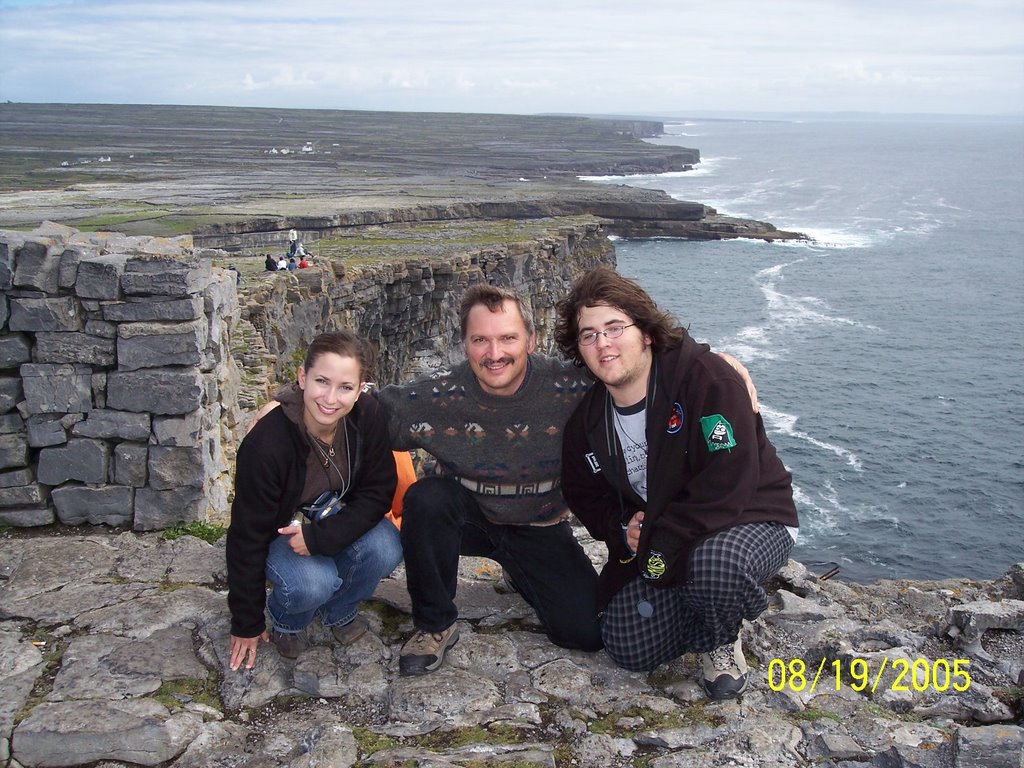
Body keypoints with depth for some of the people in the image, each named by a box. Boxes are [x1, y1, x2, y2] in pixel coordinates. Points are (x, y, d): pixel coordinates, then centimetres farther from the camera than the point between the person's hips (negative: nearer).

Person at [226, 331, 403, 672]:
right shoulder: (265, 444, -30)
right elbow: (248, 535, -21)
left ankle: (339, 611, 6)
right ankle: (285, 621, 6)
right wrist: (246, 625, -12)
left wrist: (319, 538, -29)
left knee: (386, 550, -26)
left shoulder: (368, 417, -21)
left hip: (339, 523, 4)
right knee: (313, 583, -32)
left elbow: (378, 493, -13)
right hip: (280, 533, -3)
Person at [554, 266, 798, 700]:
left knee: (717, 562, -40)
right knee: (629, 648, -9)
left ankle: (720, 641, -3)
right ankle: (704, 607, 21)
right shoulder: (588, 419, -2)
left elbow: (728, 483, -27)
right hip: (654, 544, 6)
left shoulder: (704, 376, -22)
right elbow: (584, 493, 13)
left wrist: (662, 546, -27)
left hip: (751, 521, -5)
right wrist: (623, 528, -9)